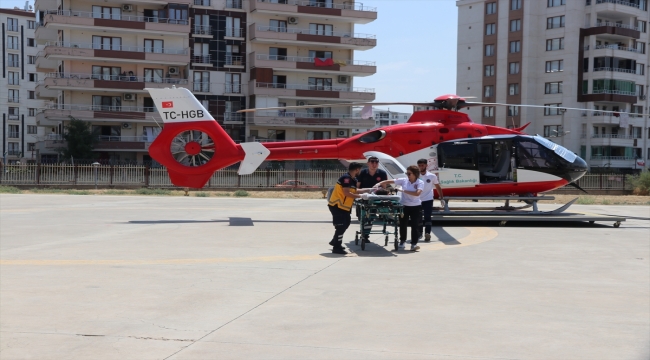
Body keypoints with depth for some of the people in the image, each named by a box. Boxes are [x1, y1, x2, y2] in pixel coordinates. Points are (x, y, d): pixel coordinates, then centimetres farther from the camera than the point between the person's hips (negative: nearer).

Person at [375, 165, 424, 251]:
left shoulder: (420, 183, -9)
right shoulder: (404, 180, -3)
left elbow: (417, 193, -26)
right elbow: (389, 181, -6)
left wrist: (403, 190, -26)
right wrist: (379, 184, -17)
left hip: (416, 207, -2)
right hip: (404, 206, 2)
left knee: (415, 225, -5)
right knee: (403, 224, 12)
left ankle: (414, 244, -2)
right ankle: (402, 241, 30)